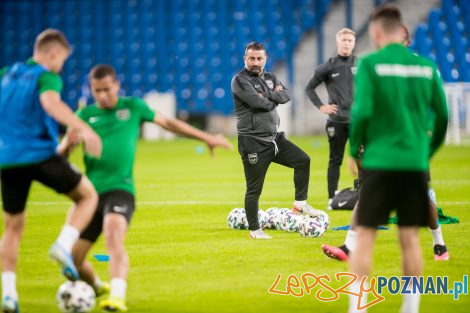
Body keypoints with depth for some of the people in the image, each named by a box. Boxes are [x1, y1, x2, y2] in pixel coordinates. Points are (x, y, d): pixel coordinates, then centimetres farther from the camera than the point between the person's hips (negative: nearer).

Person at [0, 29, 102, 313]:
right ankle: (64, 246, -9)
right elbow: (50, 102, -25)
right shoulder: (47, 77, -4)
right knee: (88, 196, 14)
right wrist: (83, 128, -36)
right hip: (40, 154, -5)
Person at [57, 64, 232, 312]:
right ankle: (96, 287, 30)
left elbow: (168, 123, 23)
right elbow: (61, 154, 5)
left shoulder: (132, 106, 10)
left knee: (114, 238, -33)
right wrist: (68, 143, -19)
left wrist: (207, 138, 25)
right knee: (72, 260, -1)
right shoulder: (85, 115, 9)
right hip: (91, 191, 3)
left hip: (120, 189, -2)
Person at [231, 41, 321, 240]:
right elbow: (259, 102, -22)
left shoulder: (270, 78, 14)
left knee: (303, 160, 2)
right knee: (254, 189, -2)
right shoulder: (240, 80, -9)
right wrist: (275, 98, -4)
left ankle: (300, 203, 12)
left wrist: (268, 95, -16)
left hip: (275, 138, 7)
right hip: (253, 143, -7)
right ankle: (254, 230, 7)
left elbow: (286, 95, -1)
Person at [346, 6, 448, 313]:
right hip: (415, 163, 3)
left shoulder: (370, 64, -6)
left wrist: (354, 150, 2)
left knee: (364, 237, 2)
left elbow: (361, 112, -13)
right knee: (410, 238, 9)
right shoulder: (426, 67, 5)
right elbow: (443, 115, 6)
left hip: (379, 162, -3)